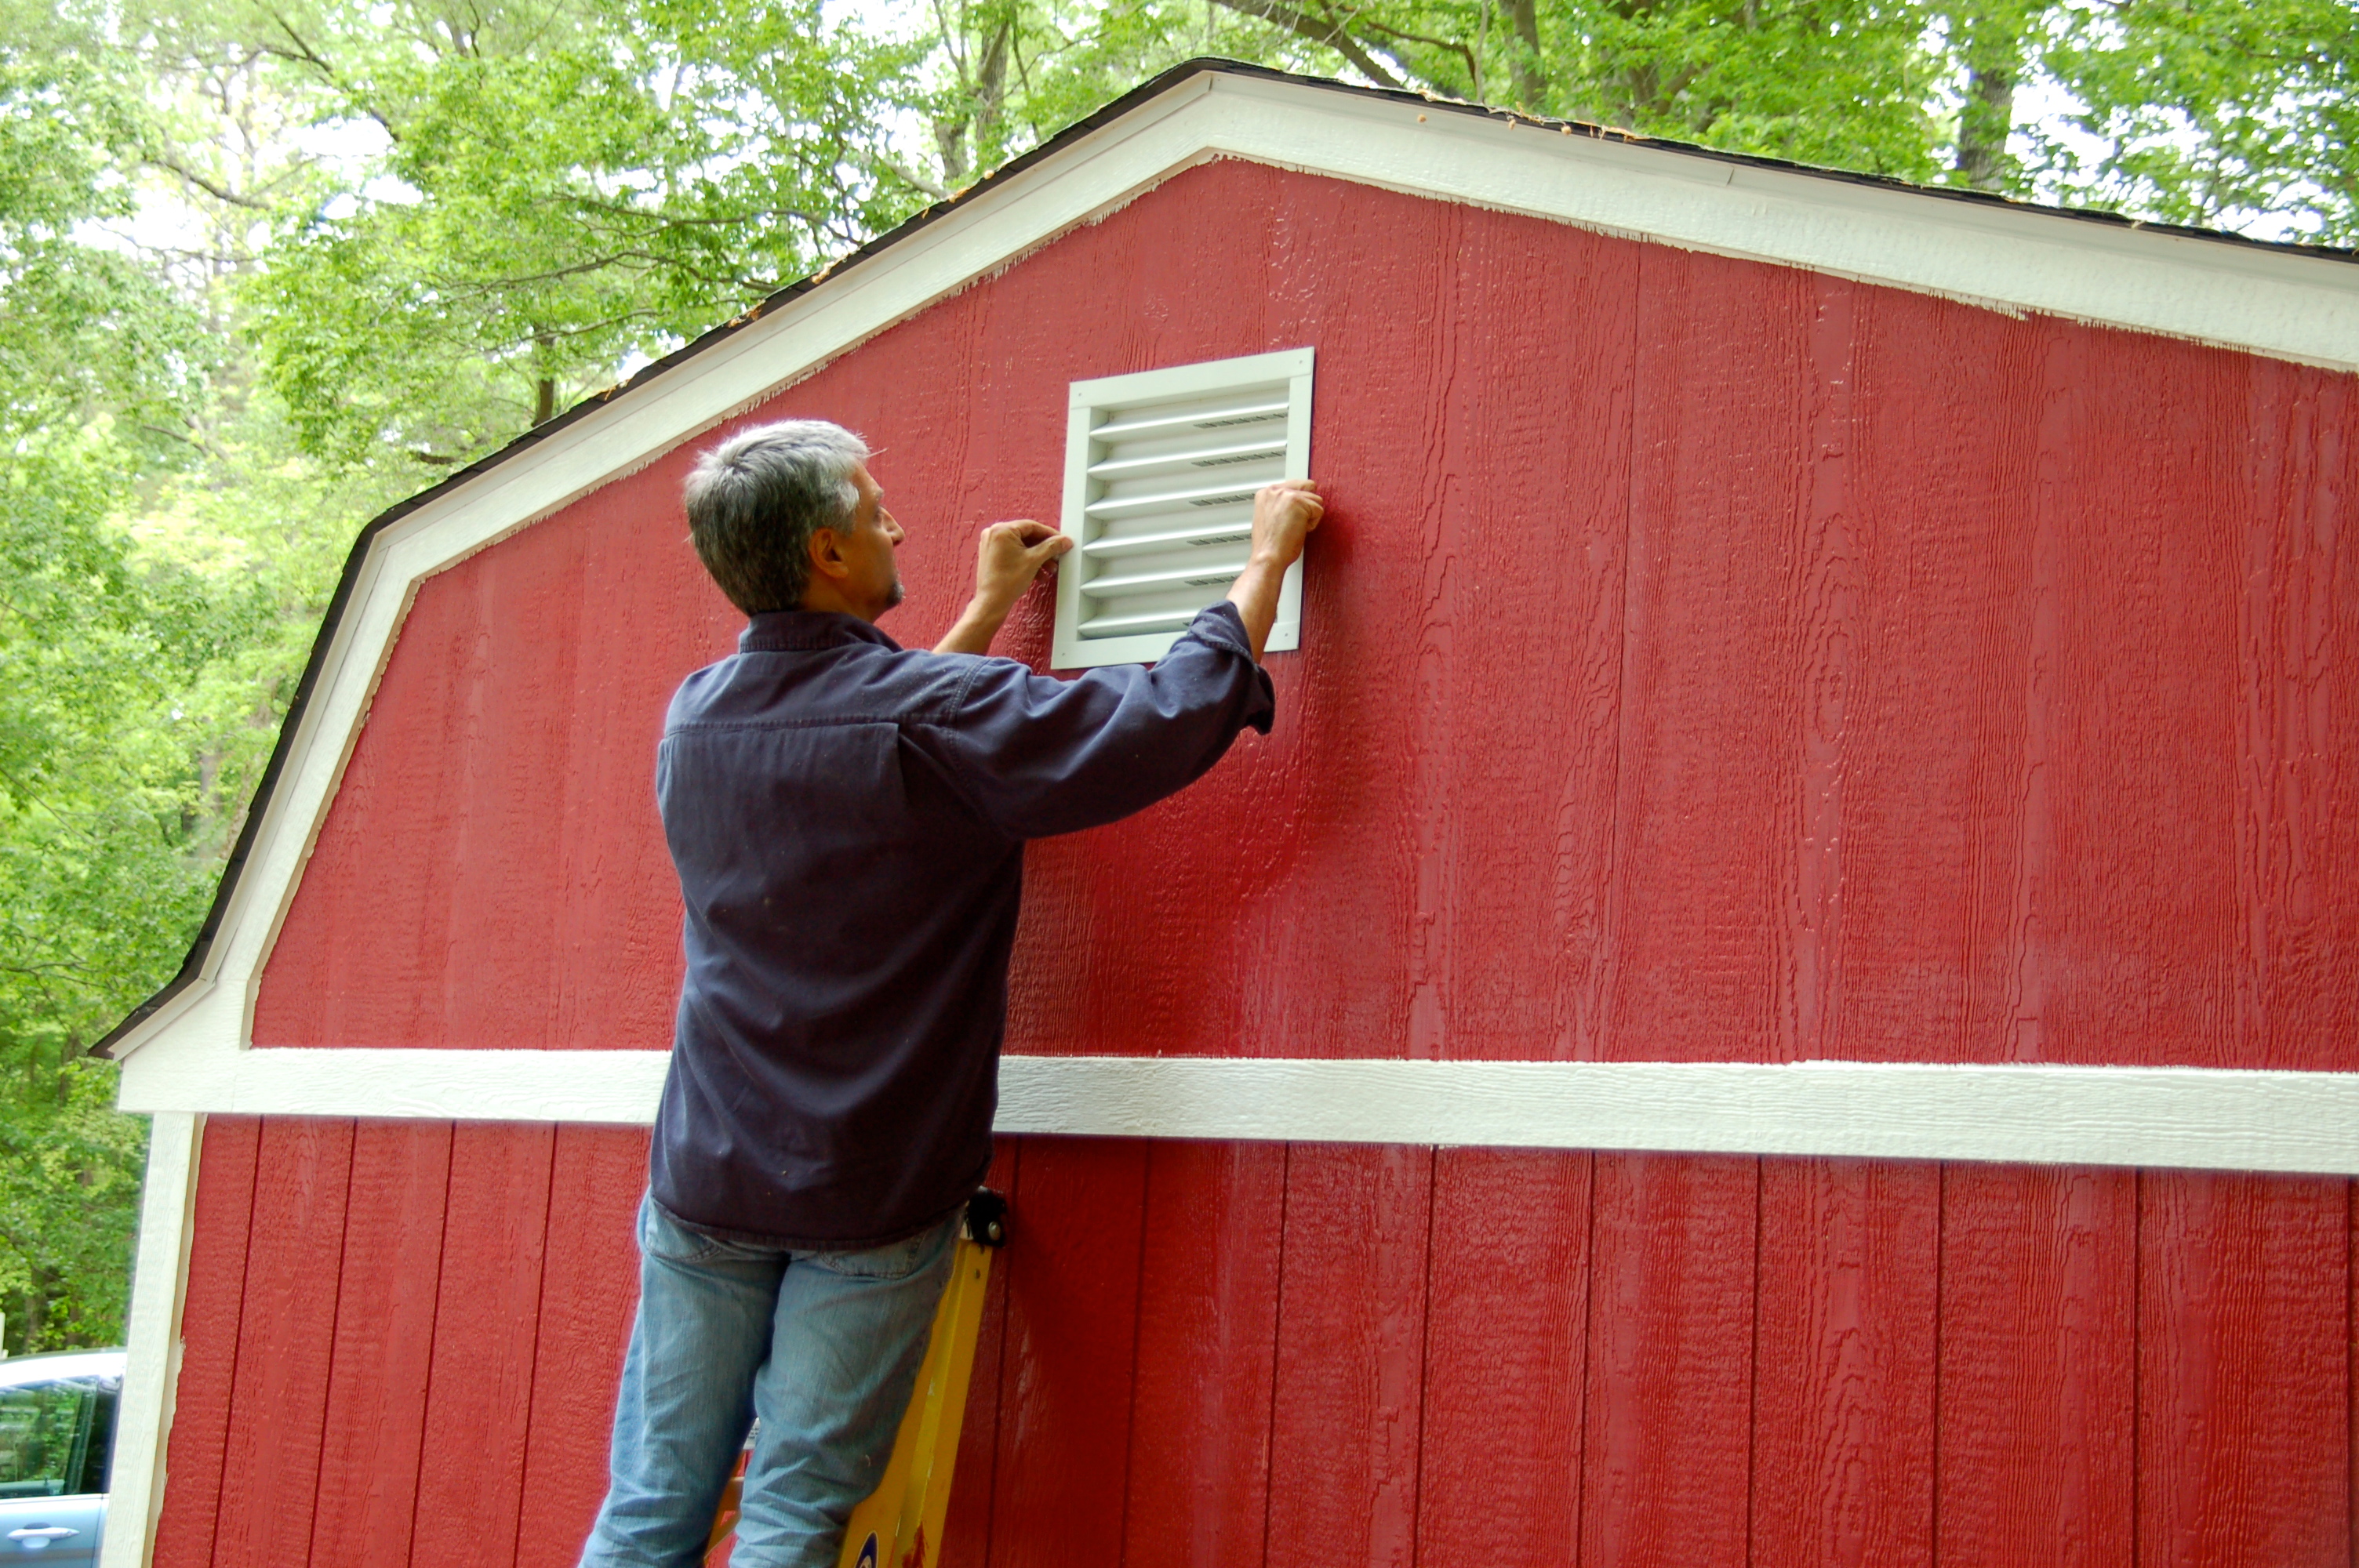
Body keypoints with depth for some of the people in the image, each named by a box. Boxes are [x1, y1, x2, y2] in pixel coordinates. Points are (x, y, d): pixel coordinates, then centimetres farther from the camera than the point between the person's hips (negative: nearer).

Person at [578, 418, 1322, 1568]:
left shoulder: (697, 718, 4)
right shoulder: (938, 716, -17)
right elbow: (1181, 714, -14)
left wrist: (987, 612, 30)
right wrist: (1268, 555, 2)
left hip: (707, 1176, 5)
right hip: (869, 1196, -5)